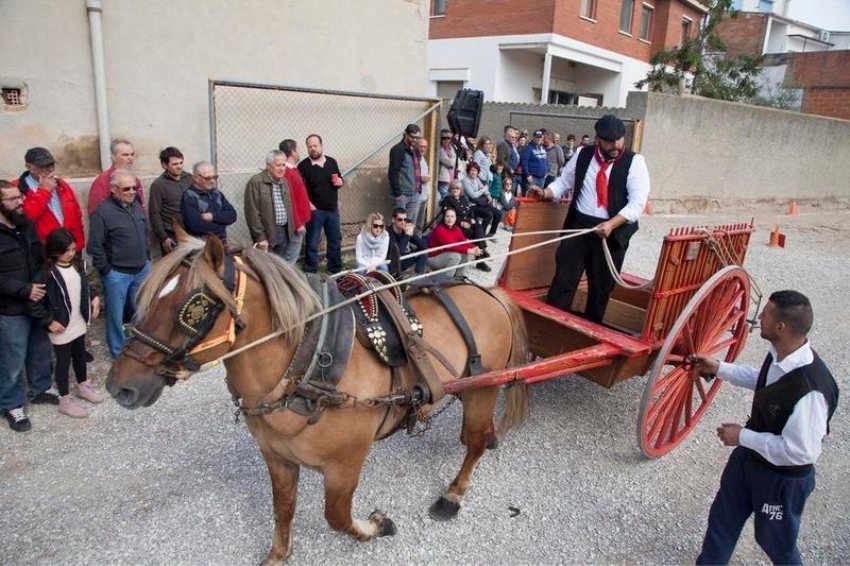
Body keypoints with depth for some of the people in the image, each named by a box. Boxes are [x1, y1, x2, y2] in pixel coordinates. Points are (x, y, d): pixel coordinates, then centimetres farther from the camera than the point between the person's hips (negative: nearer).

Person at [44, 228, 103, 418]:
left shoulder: (78, 264, 0)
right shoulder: (49, 273, -21)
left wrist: (94, 297, 0)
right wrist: (49, 321, -20)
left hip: (79, 322, 7)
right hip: (61, 327, -7)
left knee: (80, 355, 23)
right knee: (63, 361, 7)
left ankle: (83, 386, 44)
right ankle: (65, 400, 22)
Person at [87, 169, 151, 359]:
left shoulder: (136, 205, 5)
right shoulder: (103, 211, -17)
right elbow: (94, 246, -16)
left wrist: (147, 257, 13)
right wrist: (106, 270, -13)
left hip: (142, 270, 6)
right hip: (117, 274, -6)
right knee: (116, 315, 8)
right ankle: (118, 354, 23)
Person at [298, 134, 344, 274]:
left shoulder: (332, 161, 6)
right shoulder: (303, 165, -7)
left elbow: (340, 180, 18)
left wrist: (340, 182, -5)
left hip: (332, 209, 5)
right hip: (315, 210, -4)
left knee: (335, 240, 13)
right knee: (312, 243, 2)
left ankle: (336, 270, 27)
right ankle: (310, 273, 12)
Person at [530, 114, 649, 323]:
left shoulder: (634, 162, -6)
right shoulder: (583, 155, 3)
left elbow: (637, 202, -12)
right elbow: (564, 182, 15)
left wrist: (611, 224, -25)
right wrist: (546, 192, -5)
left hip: (613, 232, -1)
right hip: (578, 225, 2)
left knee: (601, 287, 10)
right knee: (563, 279, 1)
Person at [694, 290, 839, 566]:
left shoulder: (810, 389, -38)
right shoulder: (779, 354, -12)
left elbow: (798, 451, -31)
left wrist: (743, 436, -24)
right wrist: (719, 368, 7)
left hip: (783, 476, -8)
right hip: (750, 455, 8)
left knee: (775, 539, 20)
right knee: (723, 517, 25)